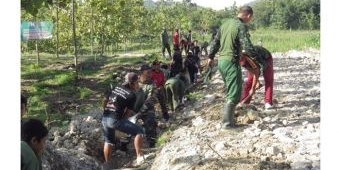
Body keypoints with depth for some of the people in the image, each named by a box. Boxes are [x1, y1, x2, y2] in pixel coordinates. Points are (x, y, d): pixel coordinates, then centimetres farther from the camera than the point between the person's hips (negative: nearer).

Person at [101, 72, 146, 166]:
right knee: (139, 131, 0)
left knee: (108, 141, 26)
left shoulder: (115, 88, 14)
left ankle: (107, 163, 37)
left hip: (104, 118, 8)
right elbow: (128, 113, -4)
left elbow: (104, 101, 20)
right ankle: (139, 157, -4)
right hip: (116, 120, -7)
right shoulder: (132, 95, -5)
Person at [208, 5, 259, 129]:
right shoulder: (241, 26, -13)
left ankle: (228, 117, 32)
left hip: (221, 61, 9)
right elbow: (247, 46, -20)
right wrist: (254, 55, -2)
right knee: (234, 94, -1)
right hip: (231, 62, -9)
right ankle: (227, 123, 1)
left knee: (229, 91, 22)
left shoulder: (226, 23, 12)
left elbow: (215, 41, 18)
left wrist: (211, 56, 29)